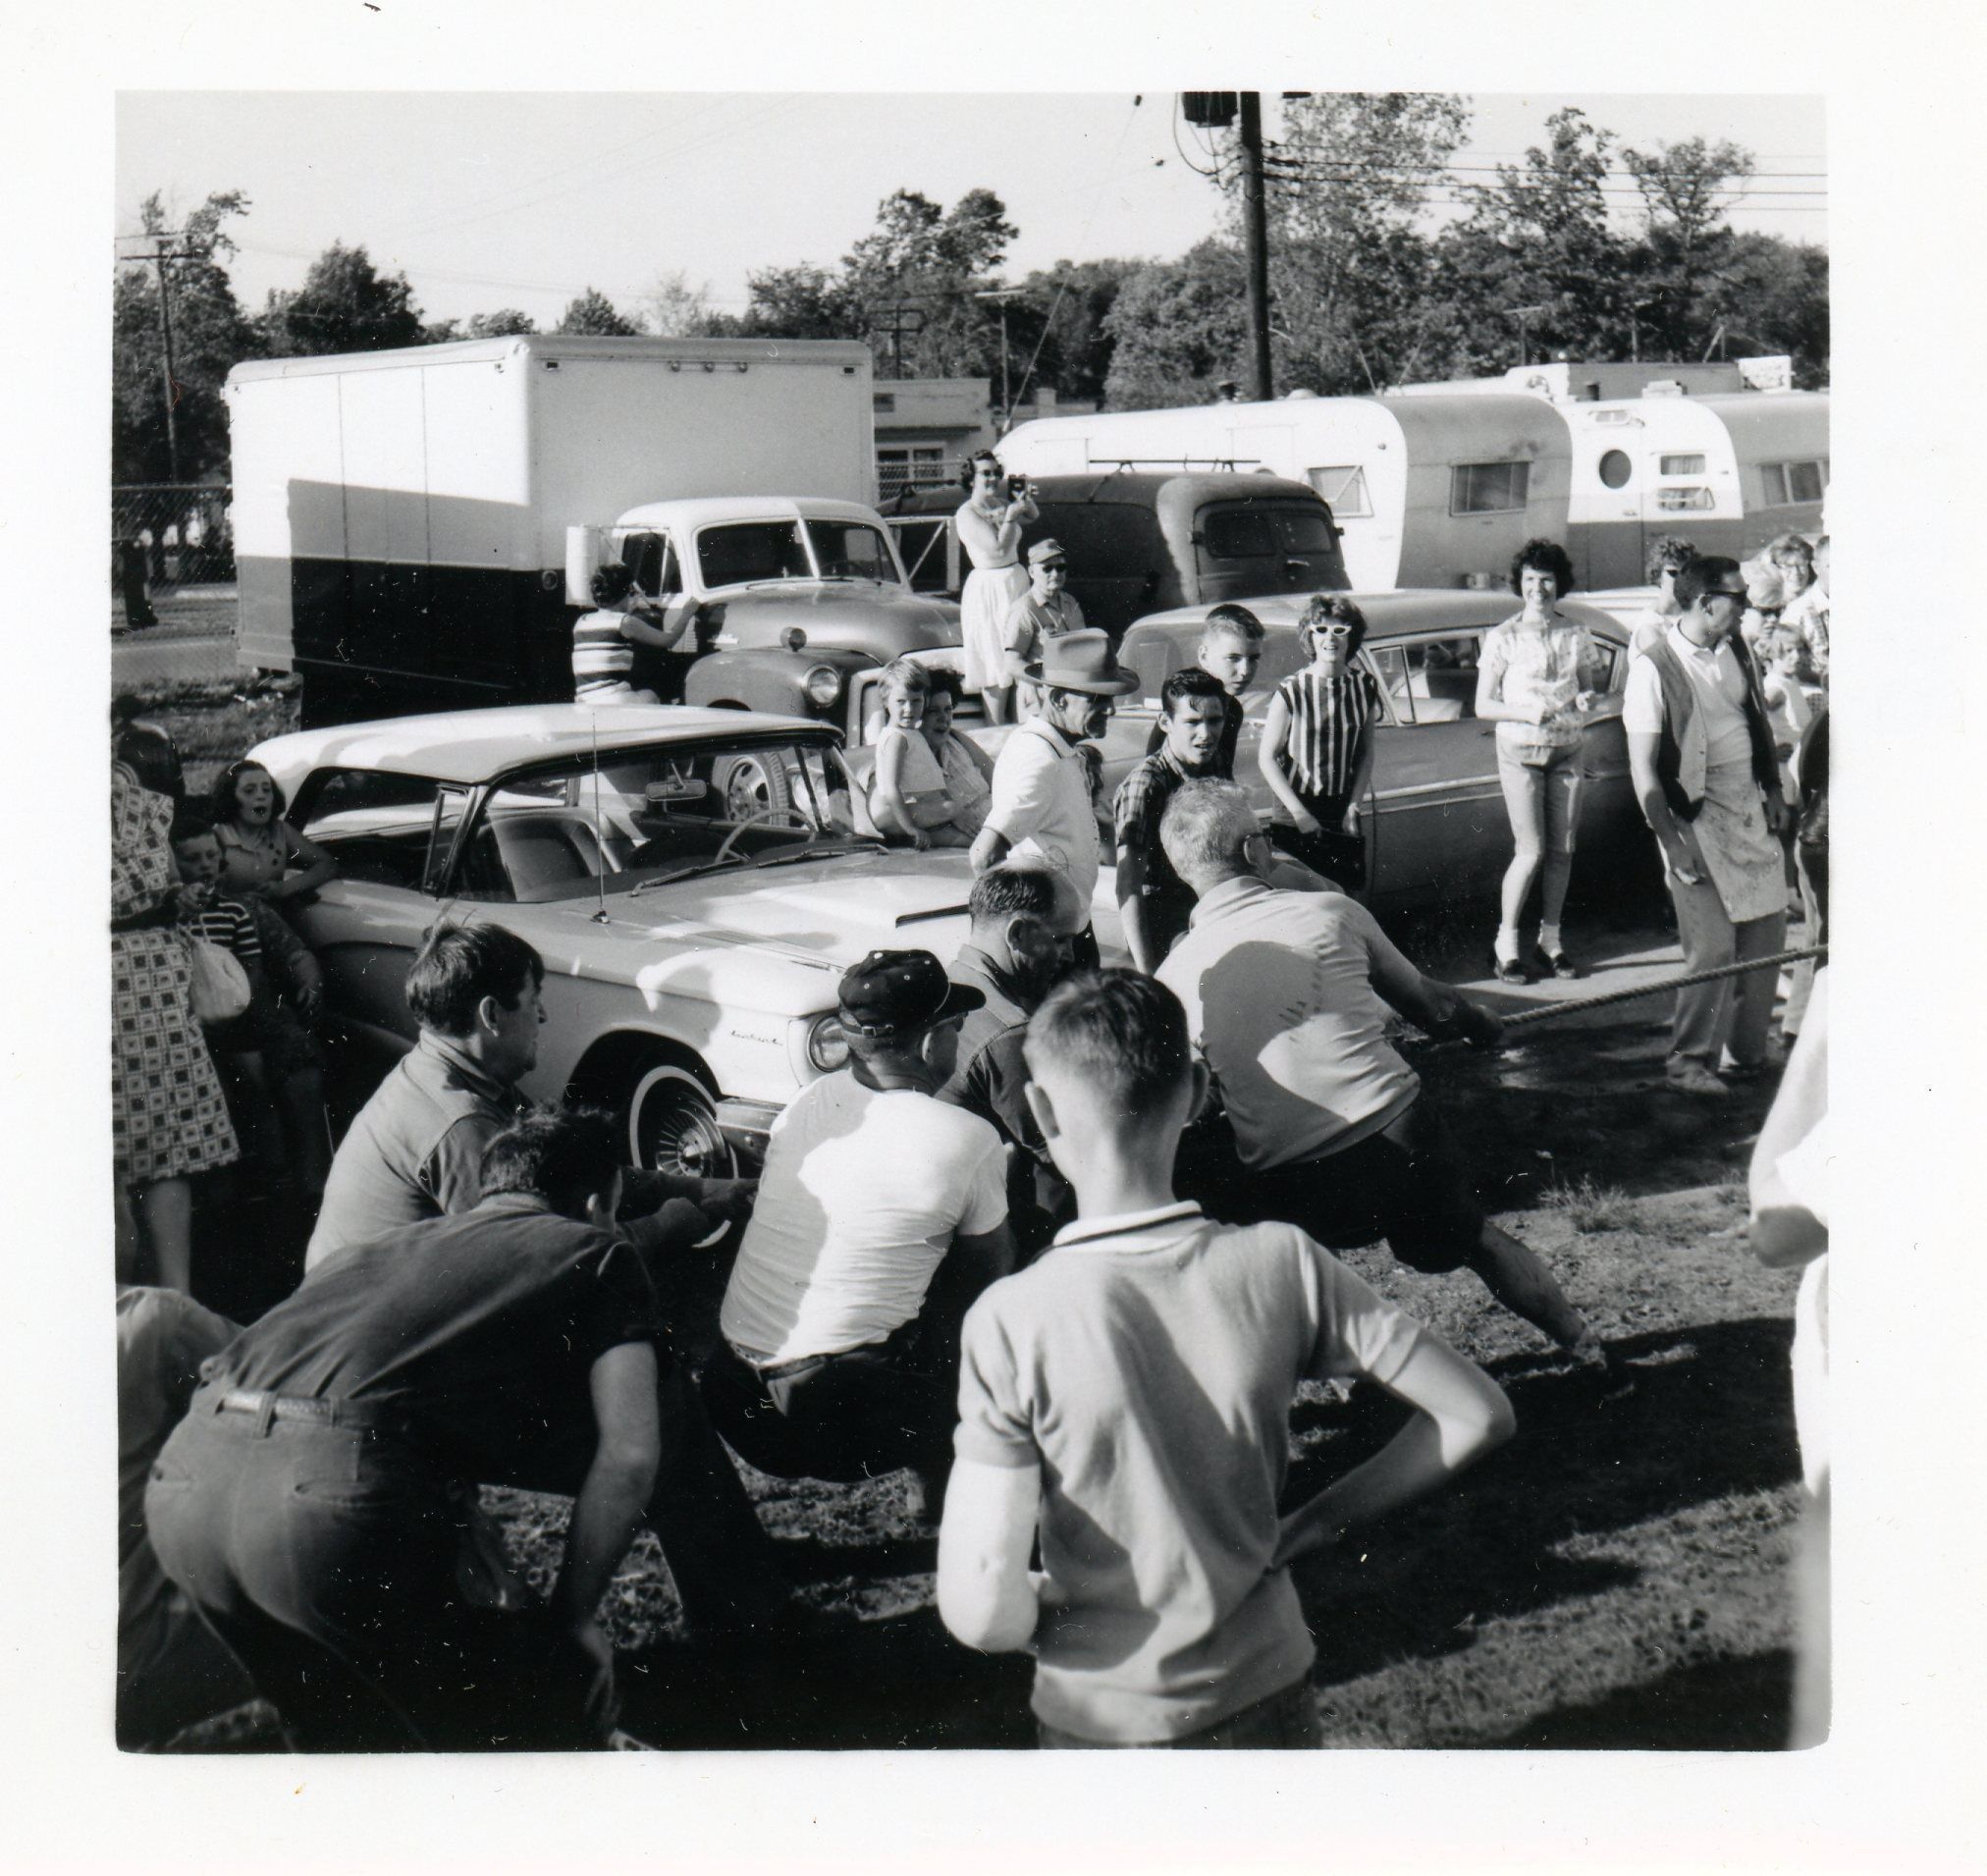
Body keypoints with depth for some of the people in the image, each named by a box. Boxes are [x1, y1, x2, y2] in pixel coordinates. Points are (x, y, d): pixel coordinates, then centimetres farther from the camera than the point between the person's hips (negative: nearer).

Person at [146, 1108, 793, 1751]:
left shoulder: (386, 1244, 35)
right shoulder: (596, 1253, 18)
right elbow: (629, 1454, 6)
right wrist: (572, 1617, 14)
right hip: (331, 1501, -7)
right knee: (564, 1697, 11)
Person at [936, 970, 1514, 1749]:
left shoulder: (1012, 1321, -20)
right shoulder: (1281, 1265, -12)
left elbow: (981, 1610, -21)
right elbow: (1477, 1416, -5)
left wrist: (1047, 1607, 2)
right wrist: (1313, 1526, 2)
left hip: (1104, 1723, -2)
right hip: (1267, 1696, 3)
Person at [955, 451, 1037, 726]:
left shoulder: (1000, 504, 8)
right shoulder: (967, 514, -14)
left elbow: (1032, 516, 24)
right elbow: (999, 548, -21)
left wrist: (1024, 496, 4)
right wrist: (1010, 515, -12)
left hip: (1016, 583, 8)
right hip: (988, 592, -8)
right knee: (997, 672, -5)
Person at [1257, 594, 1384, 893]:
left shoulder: (1364, 686, 1)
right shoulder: (1291, 692, -12)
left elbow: (1365, 753, 9)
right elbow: (1266, 758, -9)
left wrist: (1353, 806, 0)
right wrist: (1299, 813, -13)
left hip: (1342, 811, 4)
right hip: (1297, 809, -3)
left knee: (1347, 892, 4)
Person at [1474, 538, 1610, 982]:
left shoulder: (1576, 637, 7)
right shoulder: (1502, 638, -3)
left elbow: (1594, 683, 17)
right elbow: (1483, 706, -3)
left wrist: (1586, 698, -7)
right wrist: (1527, 714, -19)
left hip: (1566, 750, 4)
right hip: (1519, 751, -4)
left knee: (1562, 850, 4)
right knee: (1531, 851, -10)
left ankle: (1550, 938, 16)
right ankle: (1506, 942, 1)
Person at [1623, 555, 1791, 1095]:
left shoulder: (1736, 651, 7)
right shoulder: (1654, 668, -13)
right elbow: (1642, 768, -14)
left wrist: (1773, 792, 14)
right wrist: (1671, 842, -17)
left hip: (1751, 809, 7)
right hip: (1696, 813, -7)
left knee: (1765, 932, 8)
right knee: (1712, 946, -10)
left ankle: (1745, 1051, 22)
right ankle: (1689, 1061, 6)